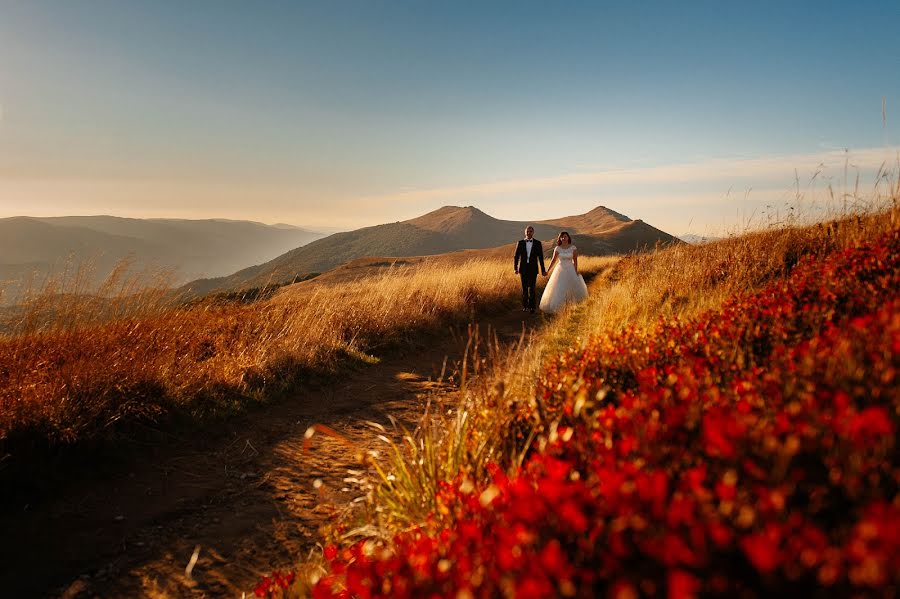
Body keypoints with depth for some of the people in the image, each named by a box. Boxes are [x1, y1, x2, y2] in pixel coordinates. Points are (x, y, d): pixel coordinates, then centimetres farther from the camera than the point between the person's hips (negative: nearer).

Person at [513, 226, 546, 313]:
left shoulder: (538, 243, 0)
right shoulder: (520, 243, 2)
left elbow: (541, 257, 2)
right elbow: (516, 257, 2)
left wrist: (543, 270, 1)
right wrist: (516, 268, -7)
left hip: (533, 269, -1)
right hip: (523, 269, 1)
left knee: (532, 288, -5)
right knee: (524, 288, 6)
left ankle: (532, 307, 3)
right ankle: (525, 306, 15)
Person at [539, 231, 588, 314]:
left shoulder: (573, 248, -4)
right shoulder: (557, 248, -5)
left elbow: (575, 260, 0)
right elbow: (553, 260, 0)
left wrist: (576, 272, -5)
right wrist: (548, 271, -4)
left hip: (570, 270, 1)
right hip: (560, 270, -1)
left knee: (576, 287, 2)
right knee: (558, 289, 0)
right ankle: (554, 306, 12)